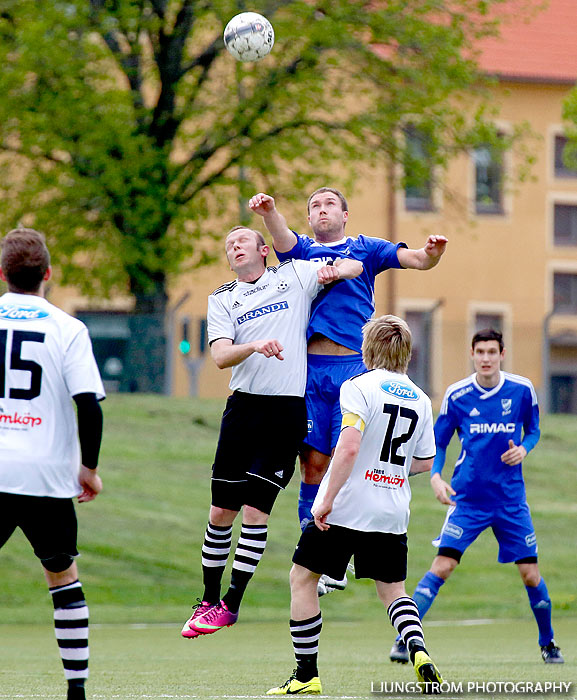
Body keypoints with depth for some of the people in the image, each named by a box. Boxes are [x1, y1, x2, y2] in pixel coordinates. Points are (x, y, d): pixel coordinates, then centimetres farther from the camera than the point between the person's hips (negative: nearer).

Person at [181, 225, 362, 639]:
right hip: (244, 405, 2)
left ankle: (231, 604, 0)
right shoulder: (222, 300, 12)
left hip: (289, 411, -2)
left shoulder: (294, 275, 10)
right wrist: (254, 346, -23)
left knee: (255, 509, -7)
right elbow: (220, 356, -4)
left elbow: (355, 266, 15)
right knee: (221, 512, 4)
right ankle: (208, 600, 17)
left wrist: (333, 272, -7)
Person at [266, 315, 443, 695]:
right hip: (392, 512, 5)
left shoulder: (360, 387, -10)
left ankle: (307, 674, 8)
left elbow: (349, 447, -22)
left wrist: (327, 500, -19)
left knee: (303, 578, 9)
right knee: (393, 589, 16)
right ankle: (418, 649, -12)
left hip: (346, 508, -5)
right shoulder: (421, 400, 8)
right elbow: (424, 463, 15)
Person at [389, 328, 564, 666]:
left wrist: (523, 449, -8)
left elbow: (533, 431, 14)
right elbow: (438, 443, 5)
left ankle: (548, 643, 25)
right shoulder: (456, 395, -3)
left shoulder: (522, 390, -1)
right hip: (468, 498, -1)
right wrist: (435, 476, -11)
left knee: (531, 574, 3)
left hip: (511, 498, 1)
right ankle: (404, 639, -10)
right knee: (442, 566, -14)